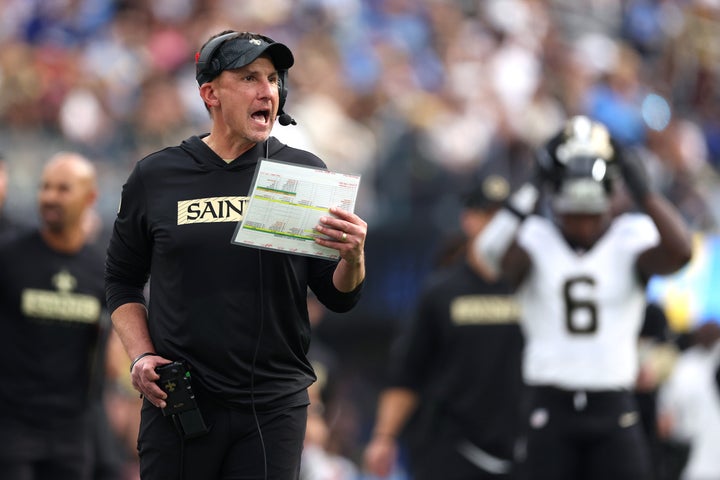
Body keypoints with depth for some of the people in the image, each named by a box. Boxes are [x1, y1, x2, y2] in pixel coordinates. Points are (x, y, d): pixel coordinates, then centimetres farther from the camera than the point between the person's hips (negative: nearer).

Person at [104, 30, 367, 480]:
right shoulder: (154, 177, 4)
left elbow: (338, 298, 4)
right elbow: (122, 281, 15)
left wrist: (353, 257, -17)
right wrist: (141, 356, 0)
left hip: (274, 408, 0)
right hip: (178, 404, 0)